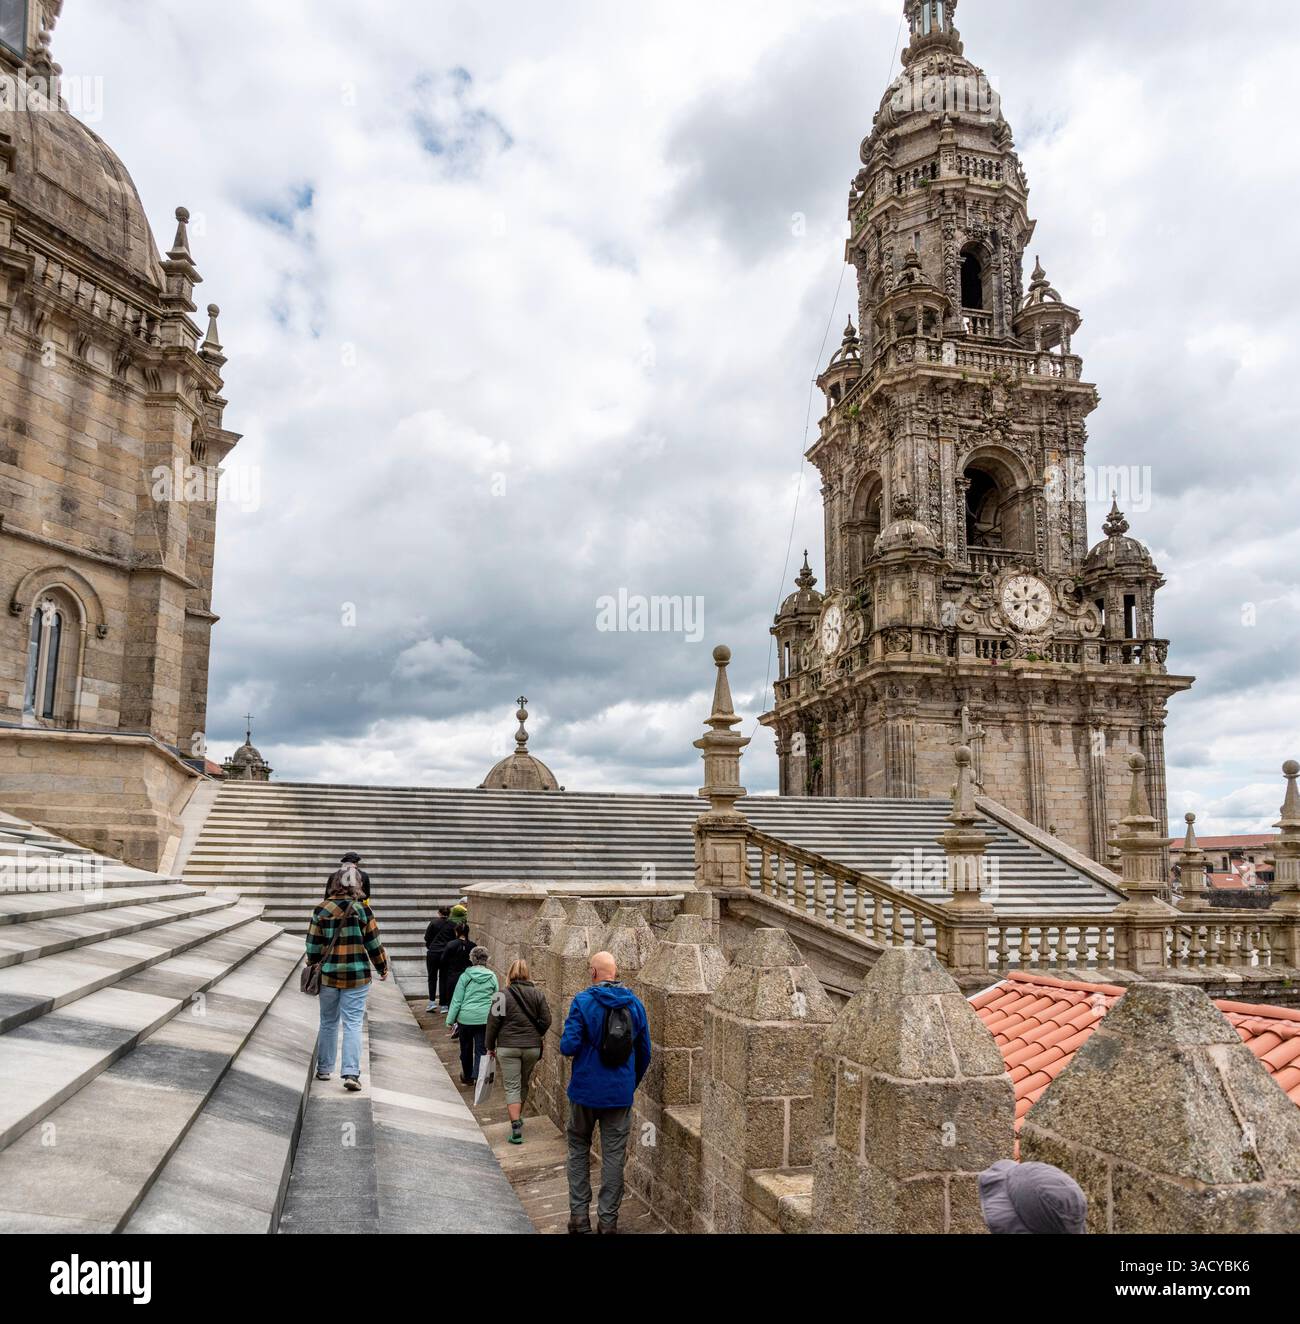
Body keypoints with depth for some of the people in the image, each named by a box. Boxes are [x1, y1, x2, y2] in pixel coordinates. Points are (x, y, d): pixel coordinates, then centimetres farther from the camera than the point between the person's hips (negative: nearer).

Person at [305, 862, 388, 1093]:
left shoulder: (322, 909, -3)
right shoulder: (361, 909, -8)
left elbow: (313, 943, 2)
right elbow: (373, 942, -4)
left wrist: (313, 965, 19)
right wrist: (383, 967, 9)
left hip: (328, 975, 2)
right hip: (357, 976, -2)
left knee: (328, 1023, 17)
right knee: (352, 1024, 1)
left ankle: (324, 1069, 27)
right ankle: (351, 1073, -7)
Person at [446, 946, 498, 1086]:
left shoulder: (465, 977, -5)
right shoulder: (492, 977, 1)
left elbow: (457, 1000, -4)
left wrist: (451, 1020, 3)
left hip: (466, 1018, 0)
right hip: (485, 1019, 1)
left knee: (466, 1049, 17)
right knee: (481, 1050, 6)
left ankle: (467, 1077, 32)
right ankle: (479, 1077, -7)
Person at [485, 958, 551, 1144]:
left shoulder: (502, 995, -9)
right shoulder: (538, 993, 0)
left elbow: (493, 1022, -7)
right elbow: (546, 1020, 1)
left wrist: (490, 1046, 5)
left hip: (508, 1047, -3)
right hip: (533, 1047, 3)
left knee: (512, 1087, 2)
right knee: (524, 1084, 21)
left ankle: (516, 1127, -8)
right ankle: (518, 1117, 38)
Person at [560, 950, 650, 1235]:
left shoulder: (583, 1001, -13)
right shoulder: (635, 1004, 0)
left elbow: (569, 1046, -18)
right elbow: (644, 1053, 7)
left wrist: (567, 1042, 5)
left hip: (586, 1091, -2)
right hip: (621, 1094, 2)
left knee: (579, 1150, 15)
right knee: (614, 1155, 10)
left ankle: (579, 1215, 16)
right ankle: (608, 1220, 15)